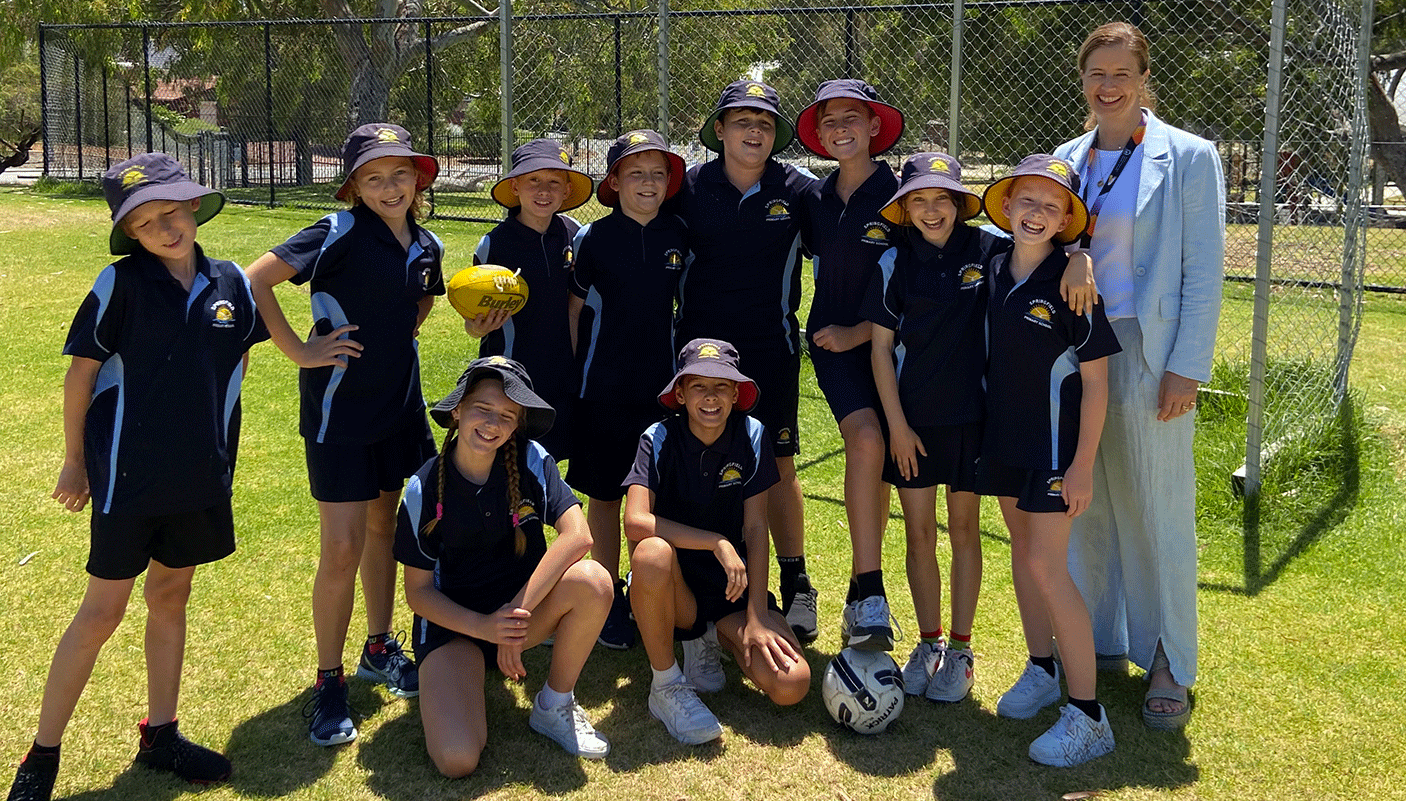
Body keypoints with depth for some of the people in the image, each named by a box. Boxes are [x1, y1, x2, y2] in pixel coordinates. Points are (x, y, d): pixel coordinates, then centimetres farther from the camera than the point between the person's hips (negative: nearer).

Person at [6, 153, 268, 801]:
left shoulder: (230, 284, -1)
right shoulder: (122, 283, -12)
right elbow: (81, 371, -6)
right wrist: (74, 461, 0)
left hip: (200, 476, 4)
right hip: (129, 474, -4)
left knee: (170, 598, 15)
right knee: (103, 609, 1)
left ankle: (160, 736, 29)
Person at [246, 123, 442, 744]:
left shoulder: (427, 246, 4)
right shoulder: (341, 233, -16)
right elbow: (255, 281, -21)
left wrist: (397, 342, 9)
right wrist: (301, 351, -19)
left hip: (399, 403, 7)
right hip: (340, 408, -6)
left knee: (384, 525, 18)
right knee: (342, 549, -5)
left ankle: (379, 650, 35)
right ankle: (328, 681, 11)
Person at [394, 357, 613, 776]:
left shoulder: (531, 461, -11)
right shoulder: (425, 488, -11)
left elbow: (577, 536, -24)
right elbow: (418, 590, -6)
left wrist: (518, 610, -29)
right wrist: (482, 627, -22)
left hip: (523, 604, 2)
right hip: (453, 617, -2)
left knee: (593, 581, -32)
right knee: (457, 759, -25)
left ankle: (554, 707, -7)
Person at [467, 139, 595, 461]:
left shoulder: (574, 235, 2)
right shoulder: (494, 243, -8)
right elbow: (473, 321, -4)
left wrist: (575, 358, 13)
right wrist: (479, 326, -25)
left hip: (562, 379, 4)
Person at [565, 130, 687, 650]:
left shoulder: (678, 234, 3)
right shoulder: (594, 238, -6)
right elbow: (573, 308, 0)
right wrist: (573, 376, -2)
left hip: (662, 384, 3)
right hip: (604, 387, -2)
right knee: (604, 494, 5)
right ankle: (608, 599, 18)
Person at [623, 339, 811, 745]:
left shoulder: (751, 436, -6)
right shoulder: (660, 438, -12)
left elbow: (756, 528, -7)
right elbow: (636, 522, -28)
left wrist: (756, 615, -15)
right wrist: (717, 542, -29)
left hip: (731, 589, 2)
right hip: (673, 591, -2)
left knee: (790, 685, -22)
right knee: (652, 553, -38)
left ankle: (710, 638, 11)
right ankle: (666, 687, -15)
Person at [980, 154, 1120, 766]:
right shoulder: (994, 270, 2)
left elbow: (1095, 380, -12)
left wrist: (1083, 464, -15)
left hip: (1054, 443, -6)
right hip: (1004, 437, 6)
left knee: (1047, 568, -10)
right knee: (1022, 549, 16)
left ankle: (1088, 716, -3)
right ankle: (1041, 671, 34)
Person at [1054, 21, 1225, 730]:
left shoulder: (1189, 158, -2)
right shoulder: (1066, 161, 11)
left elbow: (1203, 273, -6)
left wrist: (1186, 370, -11)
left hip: (1150, 355, -4)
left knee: (1157, 509, 1)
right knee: (1085, 505, 10)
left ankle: (1169, 665, 14)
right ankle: (1101, 643, 25)